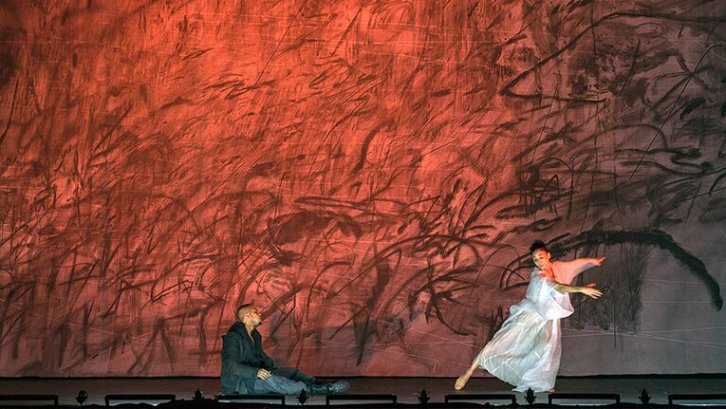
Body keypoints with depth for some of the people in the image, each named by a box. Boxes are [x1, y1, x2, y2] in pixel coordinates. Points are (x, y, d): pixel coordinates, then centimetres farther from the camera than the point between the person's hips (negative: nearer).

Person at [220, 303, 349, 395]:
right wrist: (256, 372, -38)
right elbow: (232, 365, -25)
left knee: (291, 372, -3)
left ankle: (322, 386, -20)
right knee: (268, 379, -35)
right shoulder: (233, 338, -15)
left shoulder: (255, 335, 15)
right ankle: (312, 390, -45)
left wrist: (275, 369, 3)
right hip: (238, 382, -10)